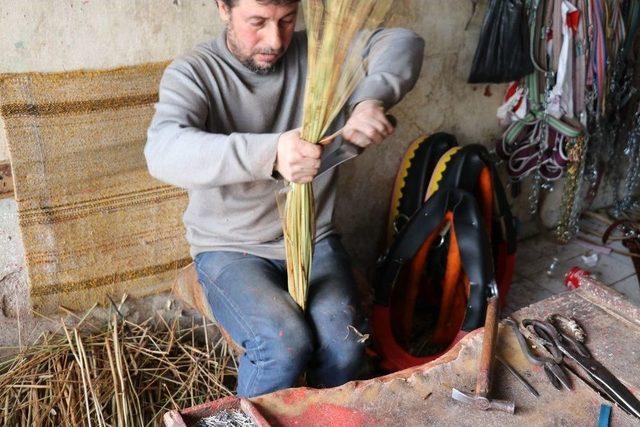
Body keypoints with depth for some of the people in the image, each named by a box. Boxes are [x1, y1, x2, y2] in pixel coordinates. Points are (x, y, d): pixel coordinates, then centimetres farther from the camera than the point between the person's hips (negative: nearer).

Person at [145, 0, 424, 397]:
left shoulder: (316, 53, -1)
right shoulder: (193, 73, -10)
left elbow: (403, 42, -7)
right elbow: (163, 152, -29)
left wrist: (370, 99, -29)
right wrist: (268, 154, -45)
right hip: (231, 249, -2)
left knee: (345, 339, -24)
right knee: (284, 342, -28)